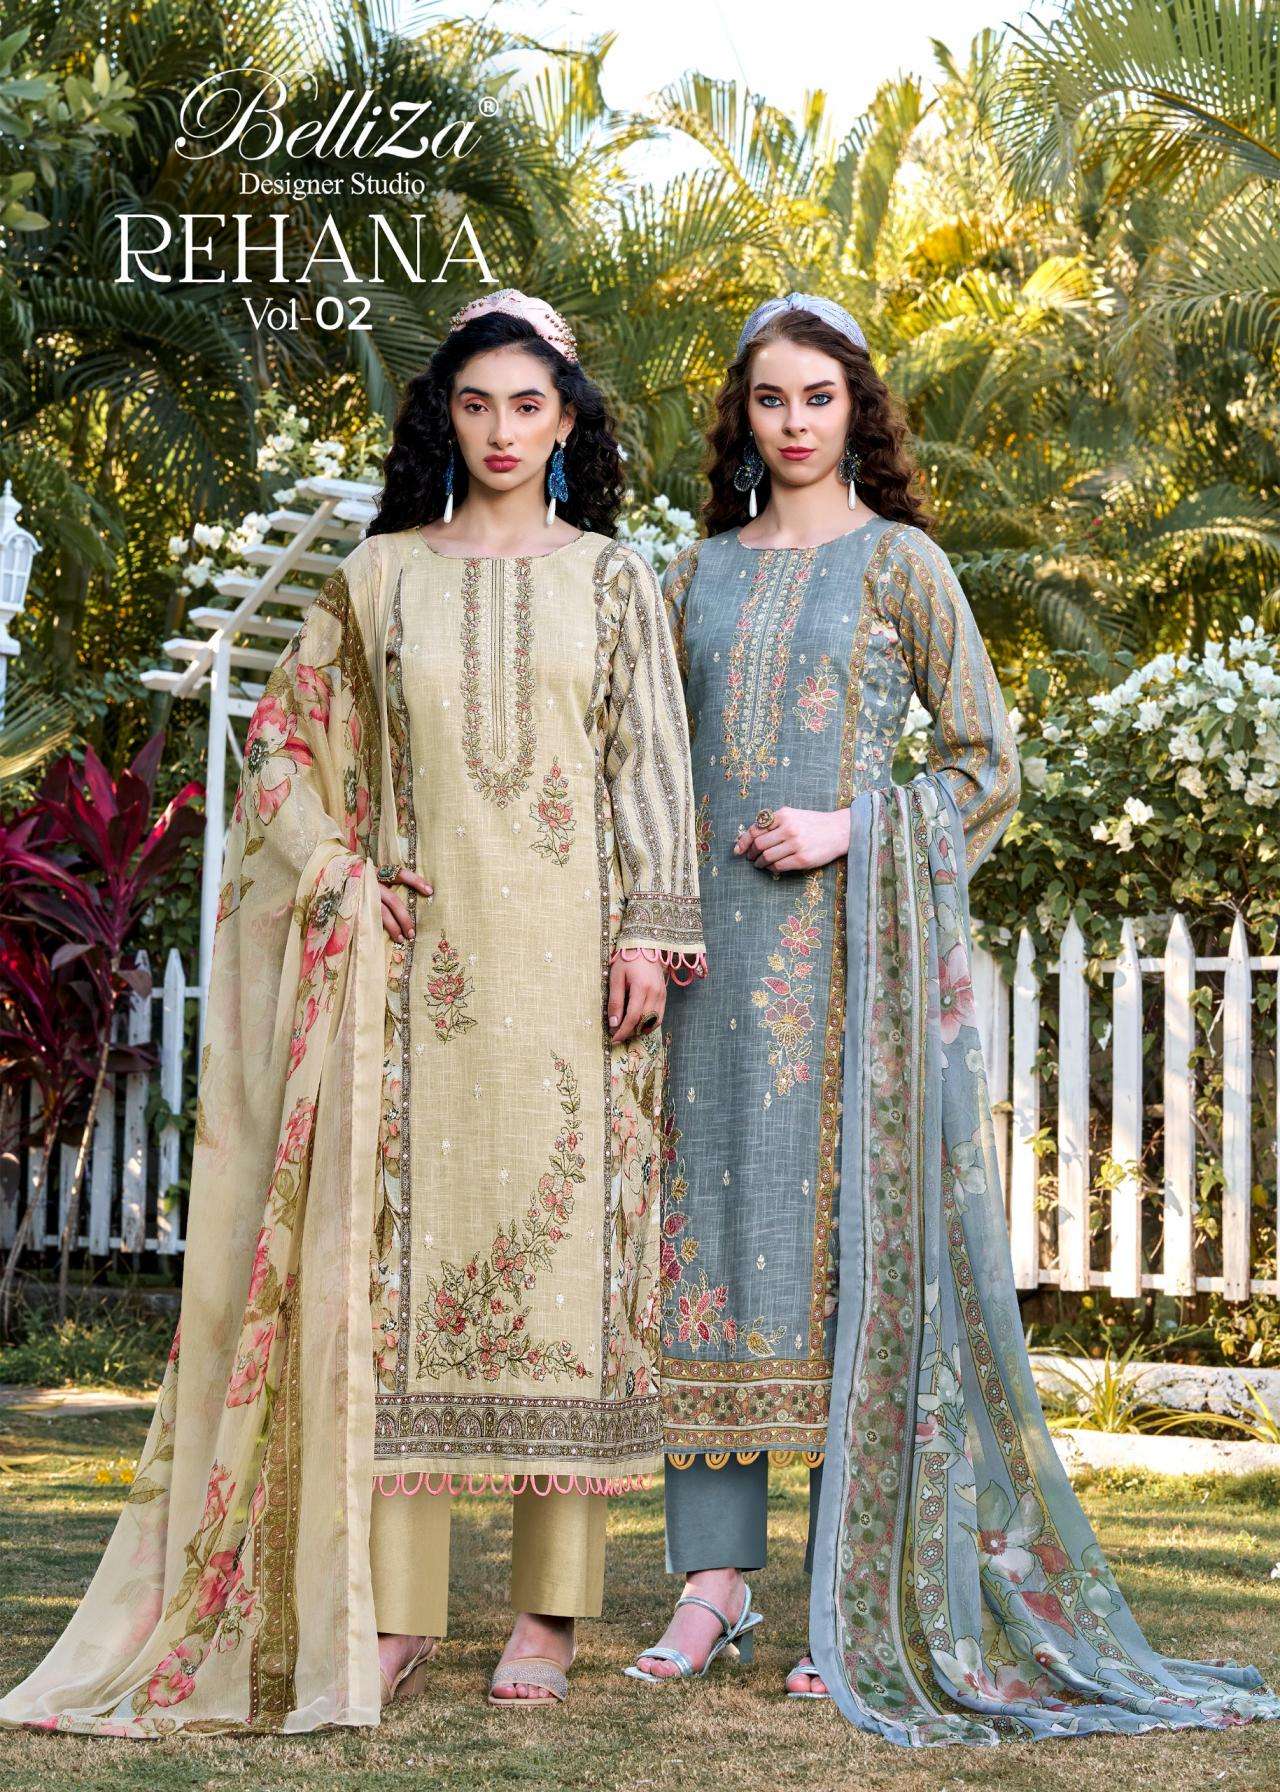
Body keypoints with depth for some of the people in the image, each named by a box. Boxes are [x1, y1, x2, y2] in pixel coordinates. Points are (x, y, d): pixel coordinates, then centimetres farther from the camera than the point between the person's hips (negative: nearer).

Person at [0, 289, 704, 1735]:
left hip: (565, 955, -1)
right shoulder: (377, 577, 10)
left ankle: (549, 1612, 1)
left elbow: (651, 765, 4)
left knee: (562, 1243, -3)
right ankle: (395, 1609, 0)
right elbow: (281, 739, 14)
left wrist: (650, 933, -5)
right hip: (414, 957, 1)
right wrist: (335, 873, 0)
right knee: (398, 1246, -4)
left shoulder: (610, 579, 9)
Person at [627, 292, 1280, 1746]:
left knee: (853, 1234, -6)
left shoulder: (899, 563, 4)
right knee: (710, 1232, -1)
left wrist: (851, 831, -11)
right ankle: (712, 1583, 3)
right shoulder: (699, 573, 15)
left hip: (852, 940, -4)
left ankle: (859, 1602, -3)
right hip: (715, 939, 4)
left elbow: (985, 767, 3)